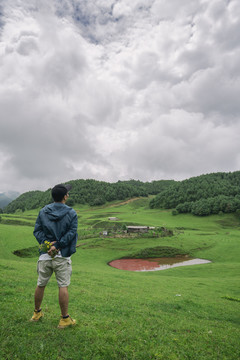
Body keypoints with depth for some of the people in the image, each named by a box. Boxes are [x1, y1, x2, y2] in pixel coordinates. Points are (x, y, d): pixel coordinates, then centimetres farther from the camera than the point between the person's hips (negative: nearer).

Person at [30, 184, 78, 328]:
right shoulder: (71, 213, -5)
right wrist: (57, 246, -14)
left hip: (45, 255, 4)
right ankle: (65, 319, 15)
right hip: (62, 256, -4)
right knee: (63, 286, 5)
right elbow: (71, 233, -14)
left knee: (41, 285, 19)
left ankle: (37, 313, 38)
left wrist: (47, 244, -9)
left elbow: (37, 230, 0)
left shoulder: (43, 211, 5)